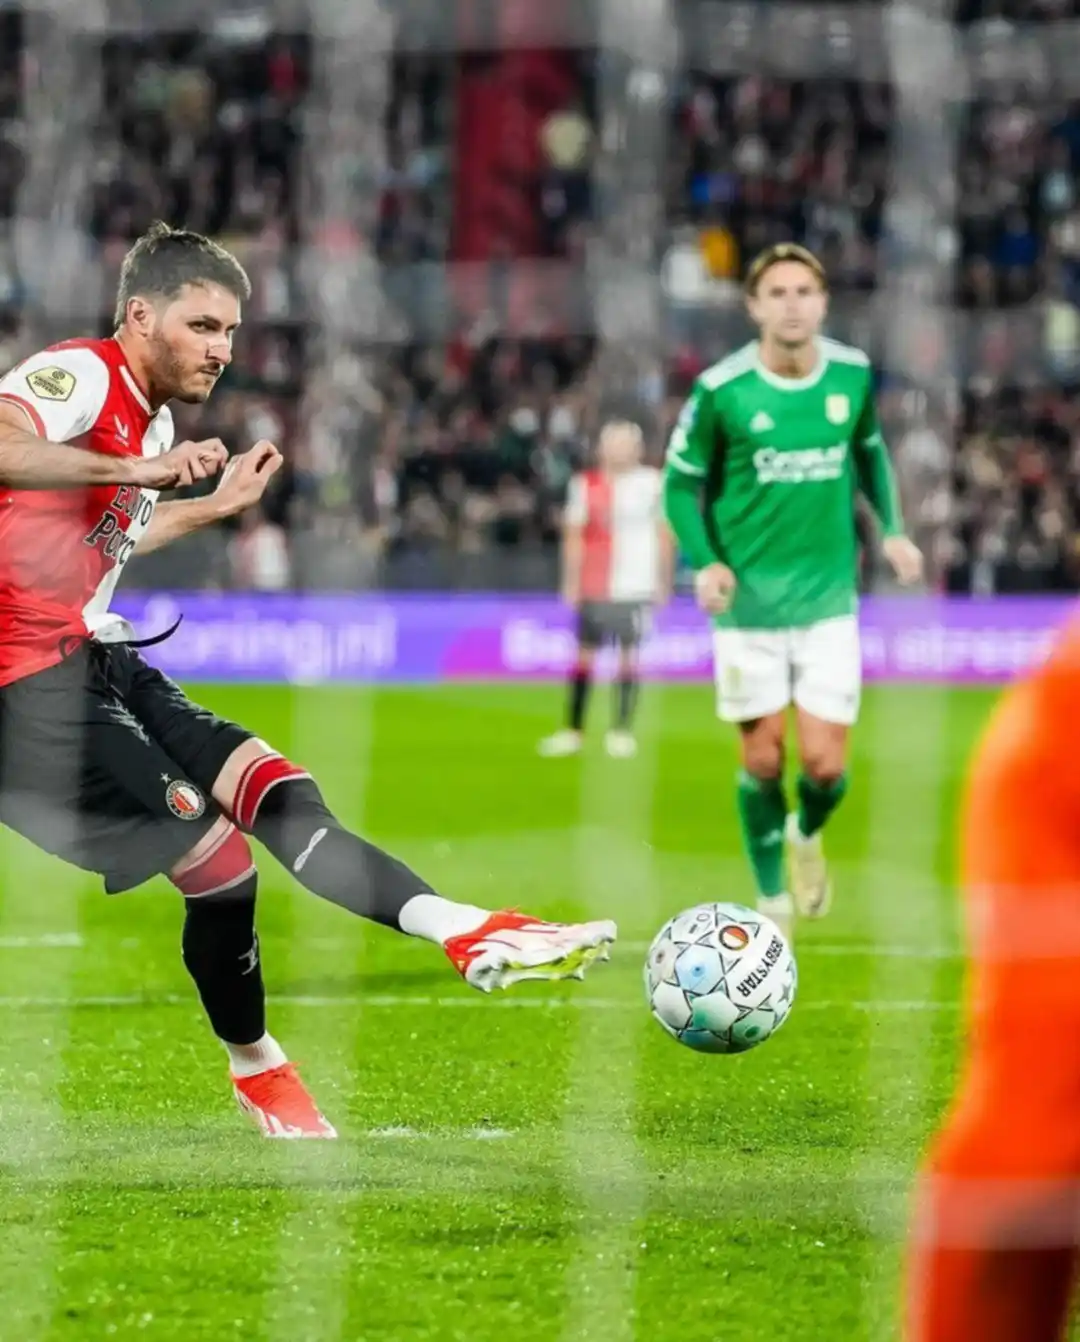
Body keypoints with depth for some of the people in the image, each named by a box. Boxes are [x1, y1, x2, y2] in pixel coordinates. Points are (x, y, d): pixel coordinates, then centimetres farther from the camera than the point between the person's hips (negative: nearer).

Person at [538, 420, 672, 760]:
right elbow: (574, 536, 7)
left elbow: (664, 535, 8)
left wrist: (664, 582, 6)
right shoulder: (585, 484, 6)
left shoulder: (652, 483, 4)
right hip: (595, 587, 1)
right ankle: (572, 731, 8)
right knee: (585, 653, 3)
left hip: (637, 588, -1)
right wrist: (572, 582, 1)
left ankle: (622, 730, 4)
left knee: (629, 655, -2)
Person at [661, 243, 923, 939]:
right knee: (763, 759, 2)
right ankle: (773, 900, 24)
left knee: (825, 765, -4)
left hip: (829, 599, 2)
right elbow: (682, 483, -1)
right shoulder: (721, 390, -11)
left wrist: (892, 528, 6)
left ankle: (808, 833, 32)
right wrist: (705, 562, -15)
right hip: (749, 601, -2)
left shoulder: (853, 373, -2)